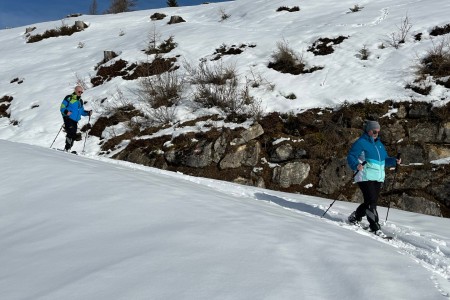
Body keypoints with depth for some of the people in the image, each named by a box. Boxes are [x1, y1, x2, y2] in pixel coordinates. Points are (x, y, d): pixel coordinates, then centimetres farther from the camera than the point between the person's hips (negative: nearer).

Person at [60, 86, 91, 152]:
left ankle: (67, 149, 12)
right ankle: (67, 148, -19)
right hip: (68, 119, -7)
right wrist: (66, 112, -25)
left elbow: (82, 111, 25)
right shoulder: (69, 98, -2)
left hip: (75, 121, 7)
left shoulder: (80, 101, 20)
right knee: (71, 133, -22)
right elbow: (62, 107, -5)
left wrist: (88, 113, 7)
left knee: (73, 136, 3)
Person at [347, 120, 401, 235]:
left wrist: (394, 161, 7)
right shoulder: (361, 143, -5)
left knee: (372, 202, 10)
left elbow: (385, 160, 25)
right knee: (371, 201, -13)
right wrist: (356, 165, -31)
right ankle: (375, 227, -9)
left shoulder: (379, 144, 19)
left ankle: (355, 217, 30)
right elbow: (351, 157, -11)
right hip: (365, 177, -8)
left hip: (378, 178, 8)